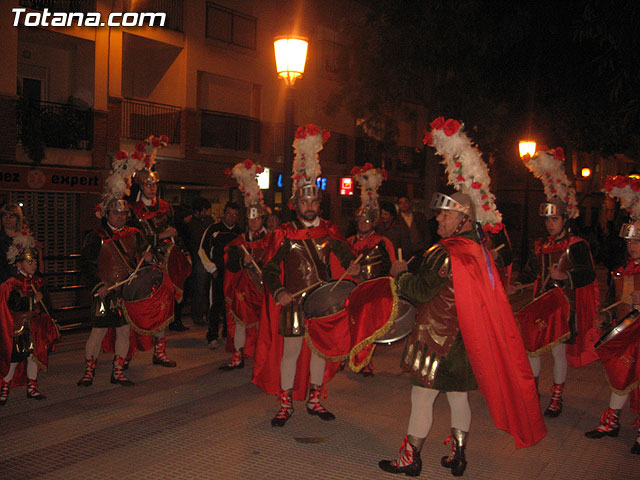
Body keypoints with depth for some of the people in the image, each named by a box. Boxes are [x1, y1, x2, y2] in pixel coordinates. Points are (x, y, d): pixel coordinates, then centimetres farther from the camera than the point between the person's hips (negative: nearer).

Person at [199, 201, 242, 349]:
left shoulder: (240, 232, 12)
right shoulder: (213, 229, 2)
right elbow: (203, 251, 4)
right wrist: (213, 269, -2)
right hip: (218, 273, -3)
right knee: (216, 304, -7)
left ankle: (228, 332, 22)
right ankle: (212, 337, 0)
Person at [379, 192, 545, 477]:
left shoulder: (447, 254, -20)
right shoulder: (478, 250, 9)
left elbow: (421, 291, -18)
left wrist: (400, 274, -1)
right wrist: (412, 272, 14)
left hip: (439, 338, -9)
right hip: (465, 338, 9)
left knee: (422, 397, 2)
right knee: (458, 397, 16)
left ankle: (411, 458, 11)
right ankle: (458, 455, 26)